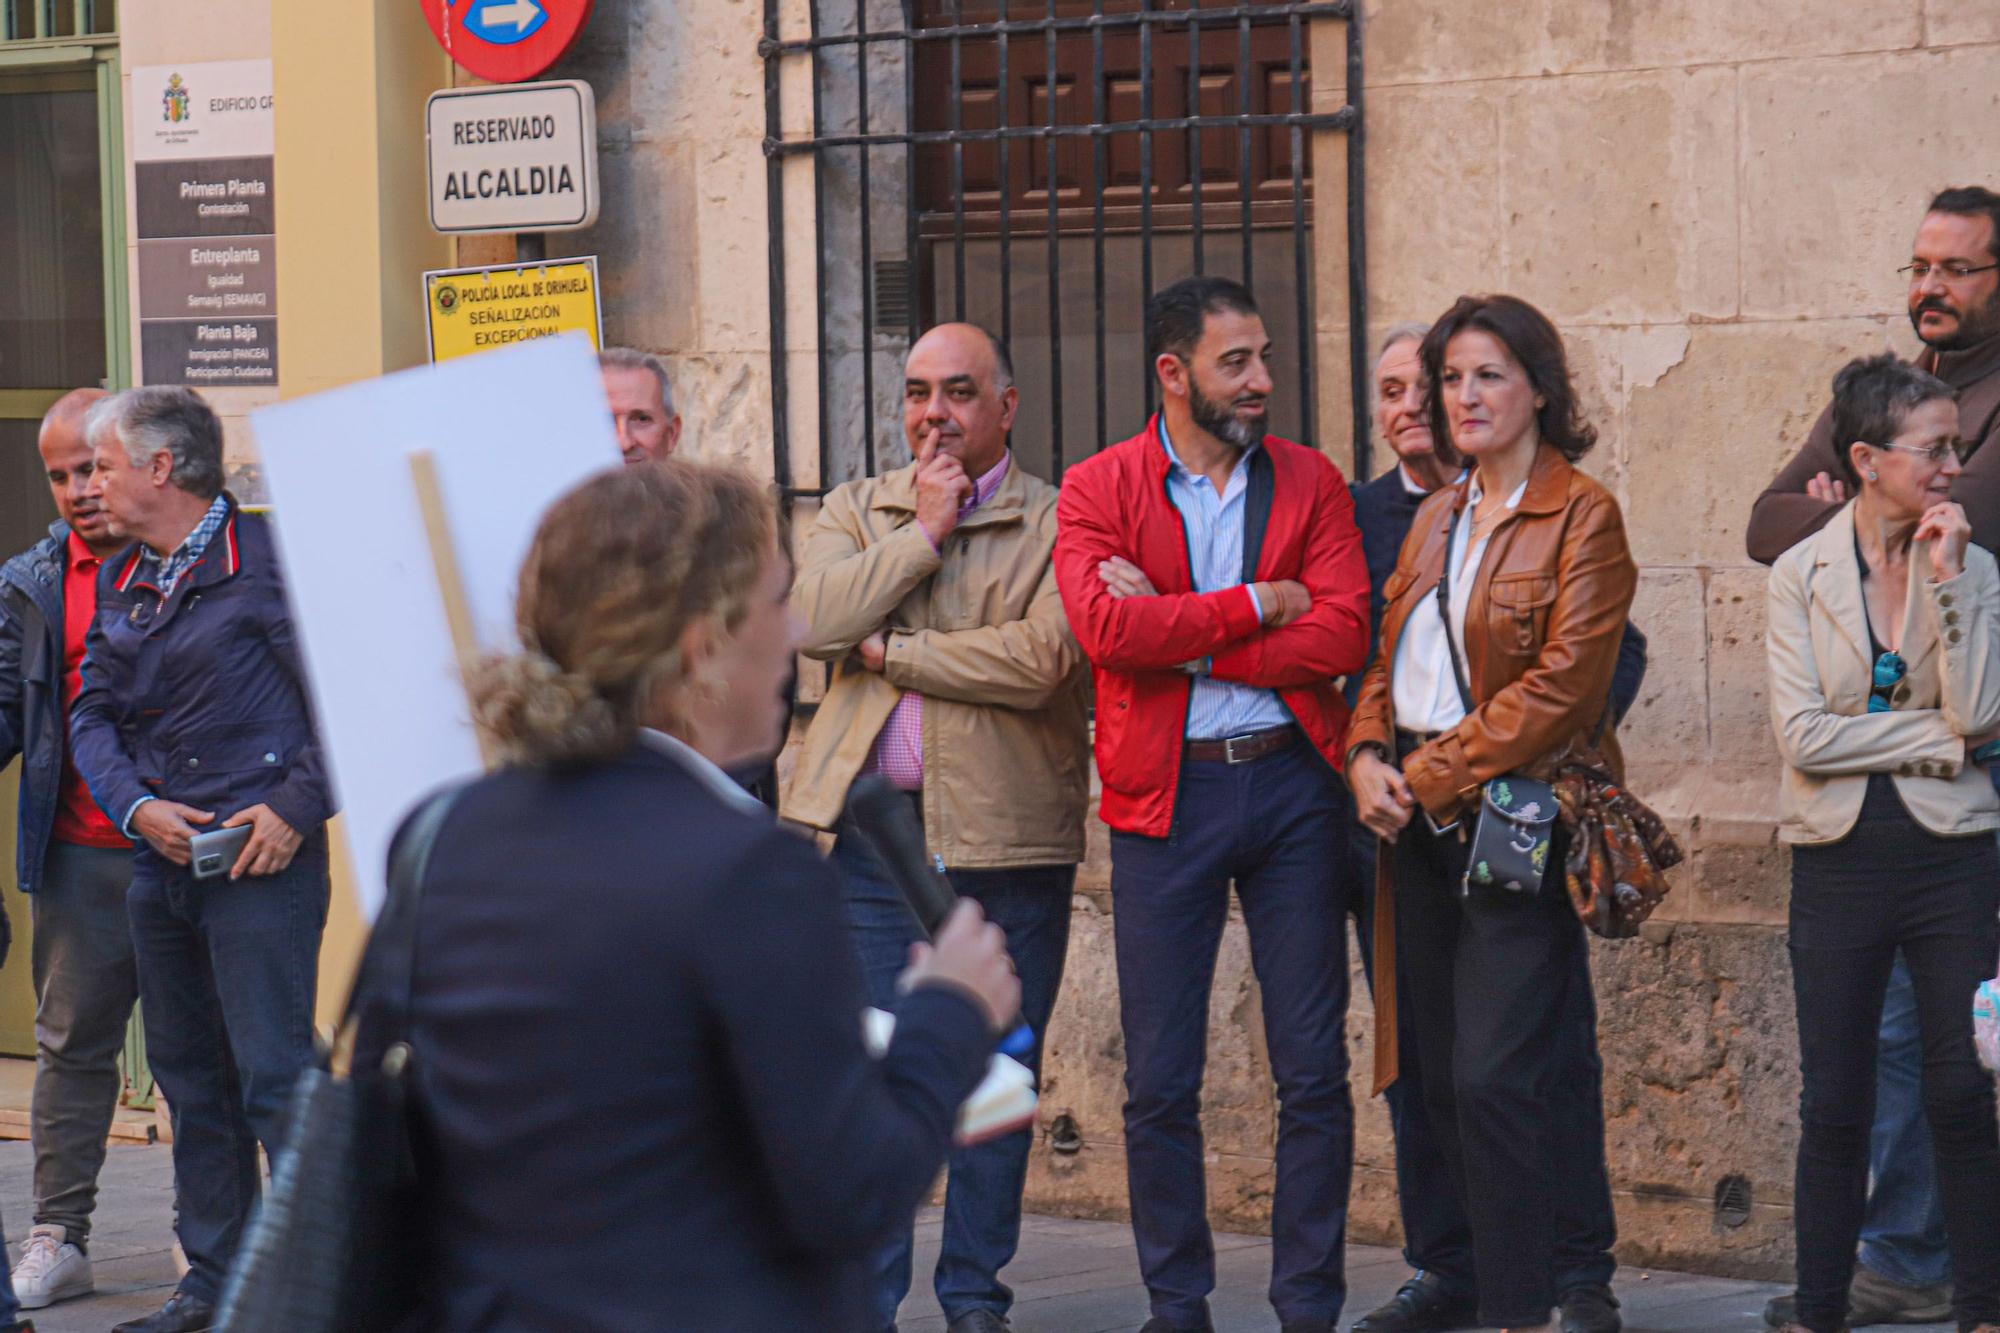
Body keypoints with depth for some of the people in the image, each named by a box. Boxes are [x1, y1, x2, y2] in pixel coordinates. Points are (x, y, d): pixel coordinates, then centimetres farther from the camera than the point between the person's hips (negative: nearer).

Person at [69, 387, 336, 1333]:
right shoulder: (119, 584, 14)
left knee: (274, 1077, -10)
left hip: (261, 861, -7)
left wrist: (296, 807, -15)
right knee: (189, 1078, 11)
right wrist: (137, 805, -4)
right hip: (159, 857, 7)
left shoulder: (267, 561, -8)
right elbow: (92, 714, 13)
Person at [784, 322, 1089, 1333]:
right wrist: (925, 532, -7)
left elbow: (1039, 660, -16)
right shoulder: (855, 512, 12)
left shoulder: (1056, 522, 0)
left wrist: (885, 652, -9)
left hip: (1007, 834, -2)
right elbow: (814, 620, -6)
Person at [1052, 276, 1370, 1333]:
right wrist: (1258, 606, -11)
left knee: (1314, 1074, 2)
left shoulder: (1310, 482, 7)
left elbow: (1343, 632, -7)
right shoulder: (1097, 490, 2)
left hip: (1290, 780, 1)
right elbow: (1105, 627, -15)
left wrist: (1183, 636, -12)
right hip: (1164, 796, -1)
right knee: (1159, 1081, 2)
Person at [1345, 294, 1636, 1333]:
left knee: (1494, 1078, -12)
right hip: (1421, 821, 8)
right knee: (1445, 1078, 8)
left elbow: (1563, 683, -14)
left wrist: (1433, 774, -14)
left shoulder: (1581, 517, -7)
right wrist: (1367, 757, -1)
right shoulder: (1436, 519, 16)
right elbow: (1388, 658, 18)